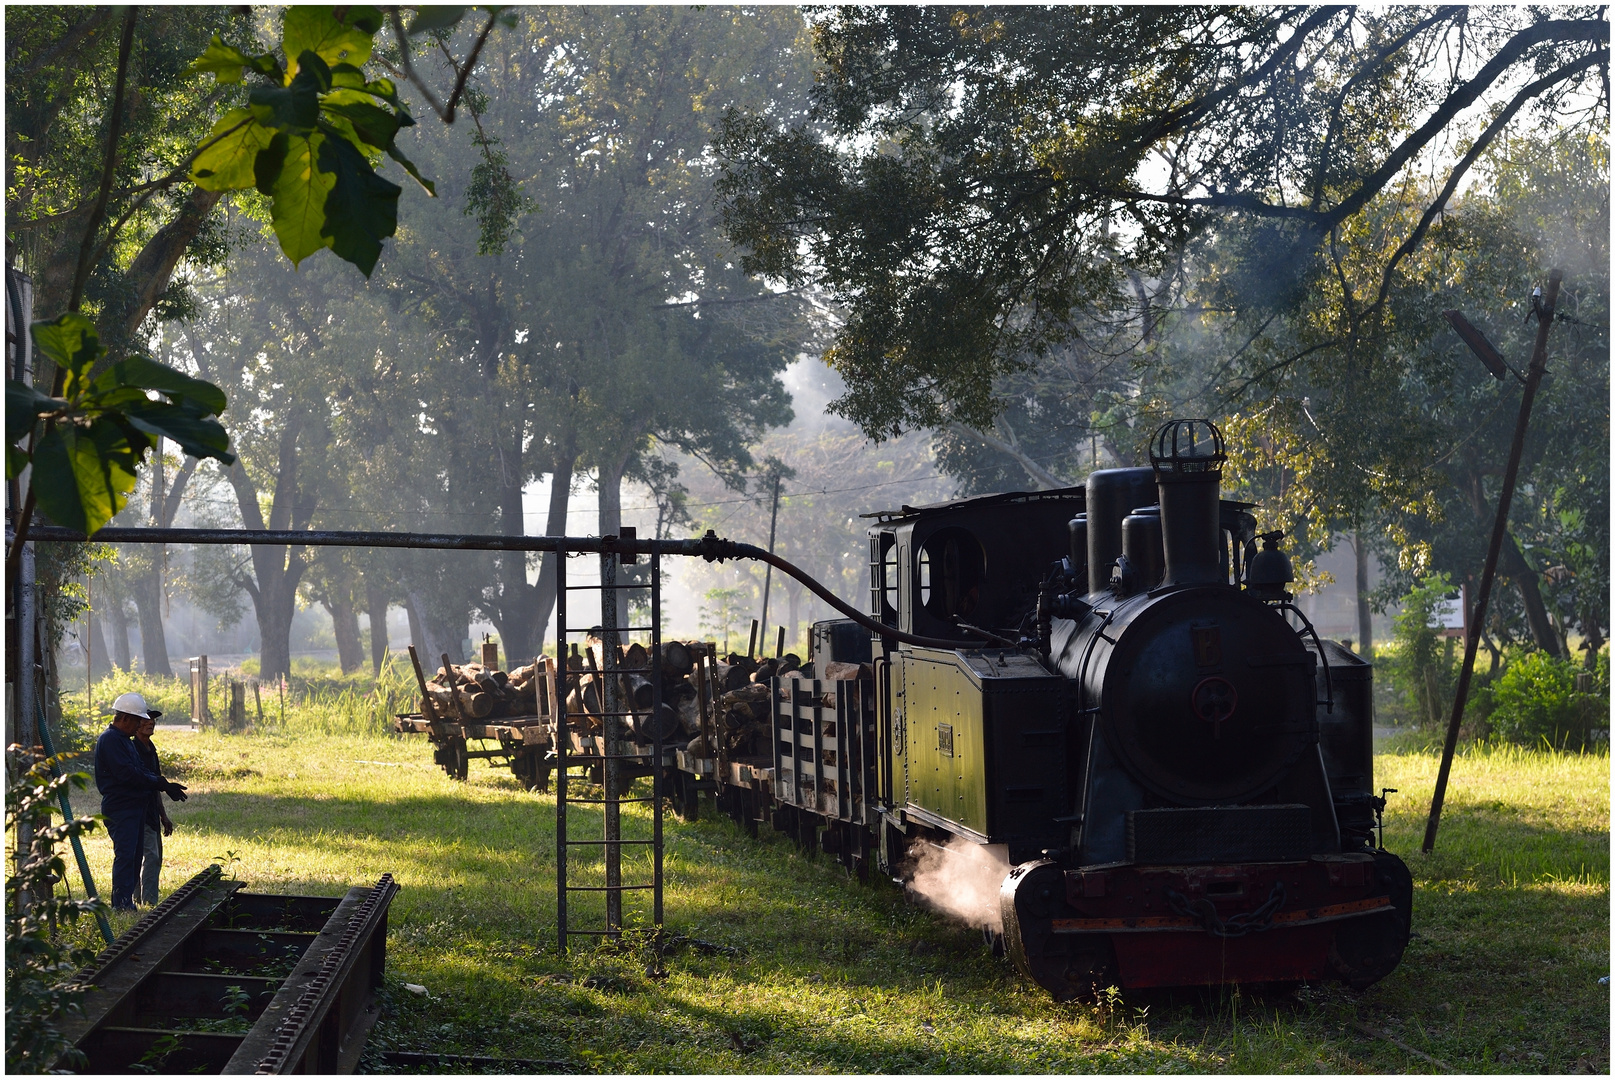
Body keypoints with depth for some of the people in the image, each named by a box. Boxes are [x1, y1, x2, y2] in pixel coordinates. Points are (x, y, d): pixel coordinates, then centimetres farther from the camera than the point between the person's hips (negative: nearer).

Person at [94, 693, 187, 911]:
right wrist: (159, 783, -16)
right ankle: (121, 904, -12)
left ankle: (127, 902, 14)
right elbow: (126, 774, -21)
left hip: (133, 807, 11)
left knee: (133, 855, 10)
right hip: (119, 808, -11)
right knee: (125, 854, -12)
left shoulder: (125, 740, 21)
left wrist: (164, 784, 5)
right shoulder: (110, 739, -13)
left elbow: (139, 771, 20)